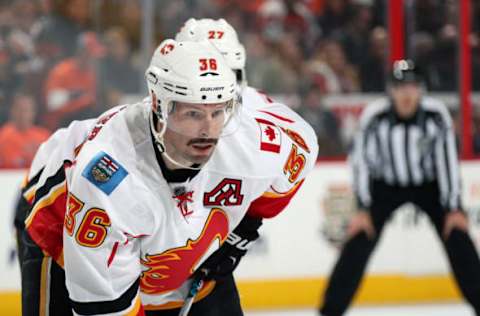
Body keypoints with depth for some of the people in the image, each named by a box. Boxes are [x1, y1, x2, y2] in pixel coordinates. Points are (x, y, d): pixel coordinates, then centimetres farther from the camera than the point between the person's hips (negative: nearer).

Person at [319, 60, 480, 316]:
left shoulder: (436, 114, -22)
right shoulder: (374, 116, -23)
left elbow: (447, 160, -15)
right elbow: (362, 160, -16)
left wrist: (453, 208, -15)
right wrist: (362, 209, -17)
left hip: (429, 185, 1)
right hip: (386, 186, -1)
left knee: (457, 237, -11)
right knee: (359, 242, -12)